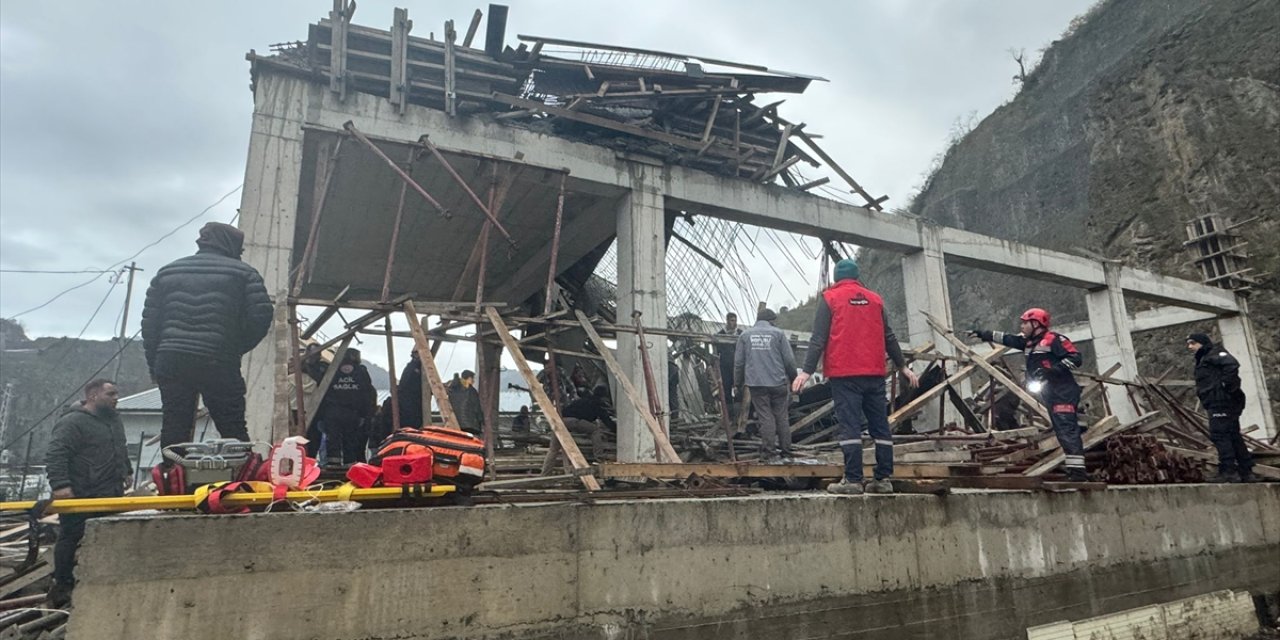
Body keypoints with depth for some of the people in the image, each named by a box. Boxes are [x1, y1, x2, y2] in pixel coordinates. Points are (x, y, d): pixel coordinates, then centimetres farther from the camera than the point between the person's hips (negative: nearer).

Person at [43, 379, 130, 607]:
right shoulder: (72, 422, -13)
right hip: (80, 497, -8)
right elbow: (55, 455, -20)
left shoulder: (114, 420, 15)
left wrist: (127, 470, 29)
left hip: (110, 495, 8)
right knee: (70, 539, 1)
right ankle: (62, 587, 11)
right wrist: (60, 485, -27)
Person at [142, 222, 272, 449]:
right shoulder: (243, 273, 3)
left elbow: (150, 320, 14)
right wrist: (238, 348, 9)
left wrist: (154, 363, 17)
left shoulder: (167, 271, 18)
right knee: (234, 433, 1)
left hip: (170, 363, 5)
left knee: (173, 431, 11)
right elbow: (260, 315, -7)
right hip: (219, 365, -4)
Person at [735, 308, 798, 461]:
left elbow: (738, 362, 8)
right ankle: (786, 451, 13)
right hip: (778, 382, -1)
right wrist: (793, 378, 14)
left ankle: (769, 451, 0)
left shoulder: (745, 335, 8)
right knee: (781, 416, 8)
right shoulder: (778, 333, 2)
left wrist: (737, 383, 16)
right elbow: (789, 360, 1)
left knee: (765, 417, 2)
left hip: (756, 383, 1)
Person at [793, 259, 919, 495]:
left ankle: (853, 480, -6)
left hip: (844, 374, -4)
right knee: (880, 426, 8)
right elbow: (889, 338, 15)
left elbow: (818, 339, -7)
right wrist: (902, 367, 24)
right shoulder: (875, 299, 13)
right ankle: (883, 479, 10)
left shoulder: (829, 298, 2)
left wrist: (807, 371, -8)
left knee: (849, 426, -4)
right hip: (874, 373, 4)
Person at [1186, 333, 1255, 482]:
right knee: (1234, 436, 11)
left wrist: (1227, 385, -22)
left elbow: (1231, 364, -22)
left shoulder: (1215, 354, -3)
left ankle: (1228, 471, -14)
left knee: (1219, 435, -13)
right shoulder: (1203, 360, 25)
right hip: (1218, 403, 10)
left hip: (1222, 401, -10)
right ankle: (1246, 472, 15)